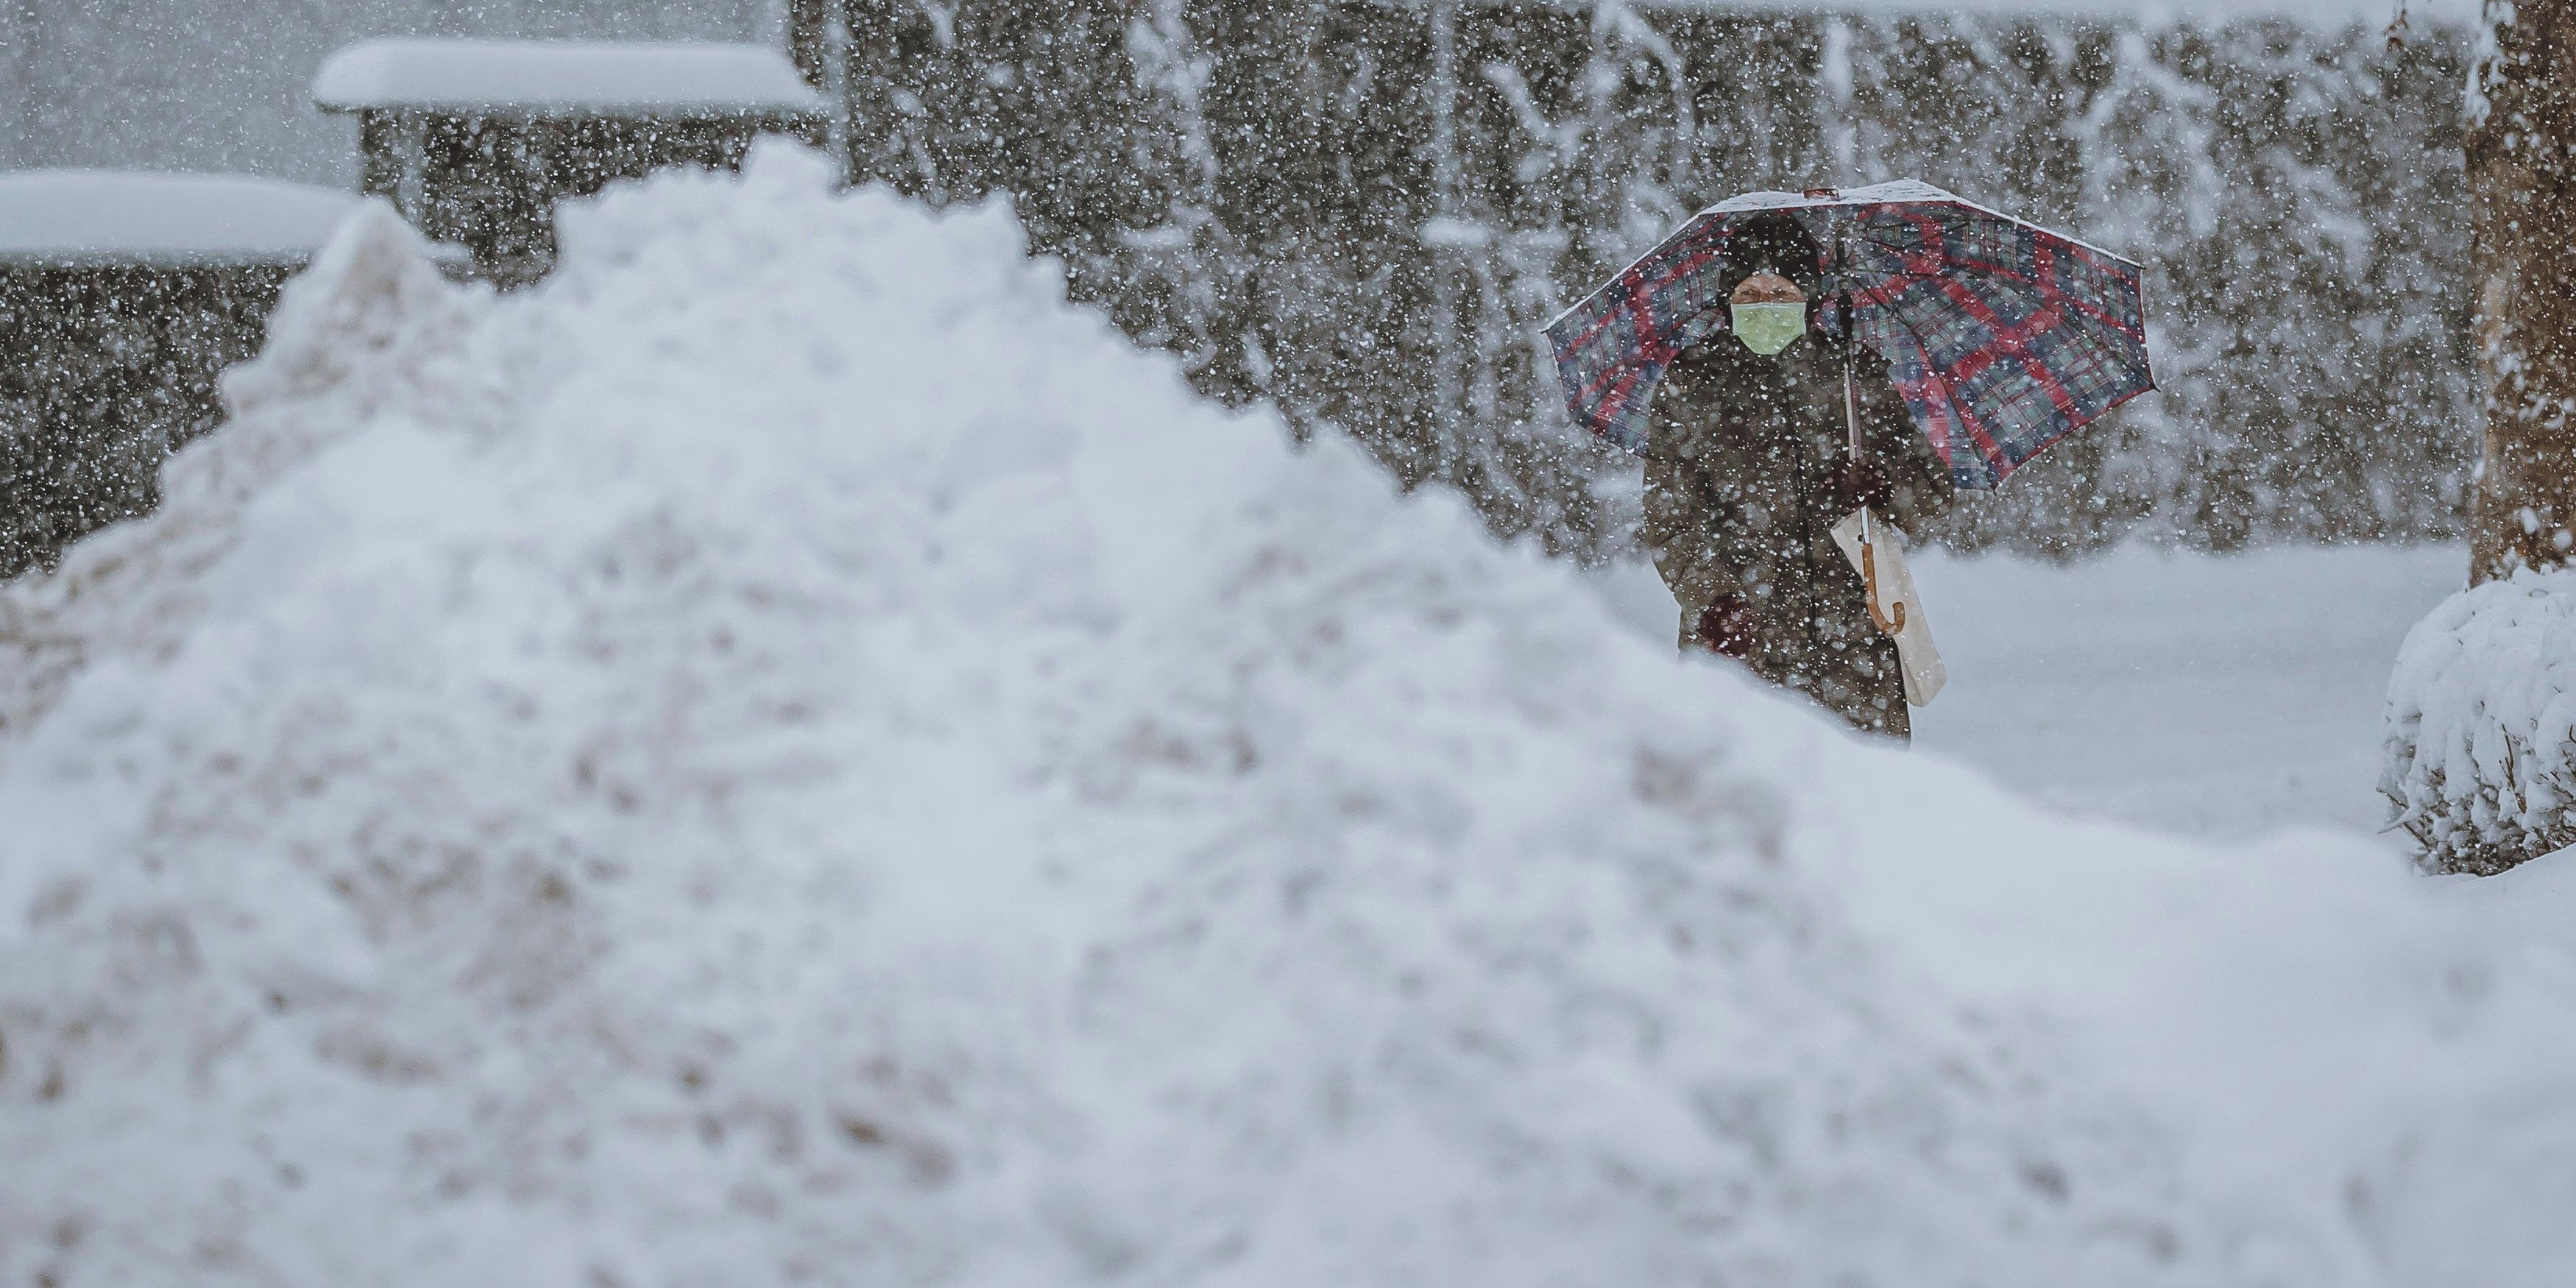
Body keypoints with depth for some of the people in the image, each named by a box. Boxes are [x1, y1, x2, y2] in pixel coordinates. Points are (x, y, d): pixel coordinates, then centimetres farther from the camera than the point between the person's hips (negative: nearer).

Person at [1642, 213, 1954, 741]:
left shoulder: (1855, 373, 12)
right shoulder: (1690, 384, 8)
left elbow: (1935, 492, 14)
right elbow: (1671, 520, 3)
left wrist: (1882, 485, -9)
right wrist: (1713, 598, -14)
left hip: (1853, 634, 1)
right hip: (1740, 638, -1)